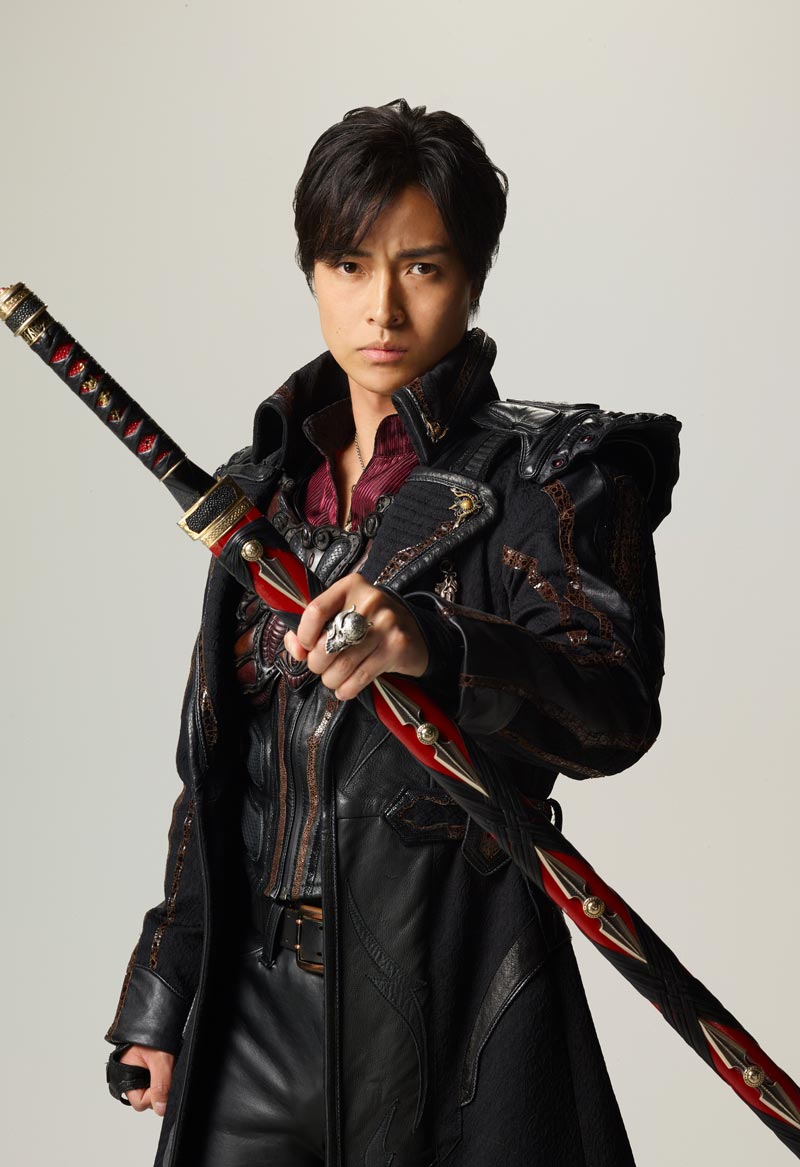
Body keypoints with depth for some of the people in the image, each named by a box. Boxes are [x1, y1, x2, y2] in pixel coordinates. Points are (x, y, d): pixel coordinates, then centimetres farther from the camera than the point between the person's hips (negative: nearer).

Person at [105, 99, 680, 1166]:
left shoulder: (554, 476, -4)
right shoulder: (261, 486, 11)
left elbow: (617, 708, -22)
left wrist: (430, 647, -41)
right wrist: (162, 1001, 15)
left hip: (455, 1009, -4)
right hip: (253, 1005, 4)